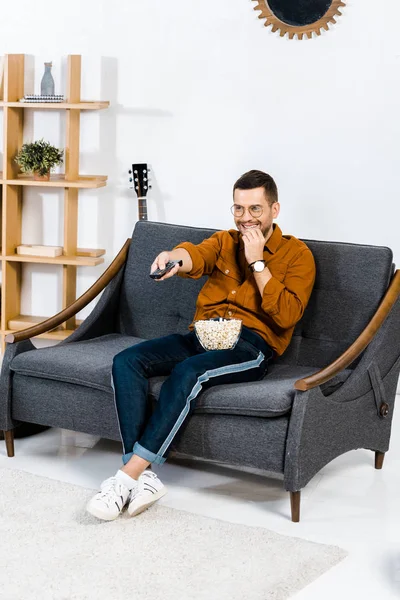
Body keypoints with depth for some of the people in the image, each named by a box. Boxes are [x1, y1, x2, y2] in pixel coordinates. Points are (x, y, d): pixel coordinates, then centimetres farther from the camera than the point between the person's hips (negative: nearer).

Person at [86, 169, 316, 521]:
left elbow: (286, 316, -8)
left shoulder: (297, 254, 7)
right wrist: (176, 257, -31)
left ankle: (130, 474, -32)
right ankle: (144, 477, -28)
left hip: (251, 345, -5)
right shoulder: (225, 241, 19)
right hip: (202, 335, 5)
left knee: (188, 372, -35)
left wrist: (256, 262, -8)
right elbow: (197, 255, -6)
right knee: (126, 361, -20)